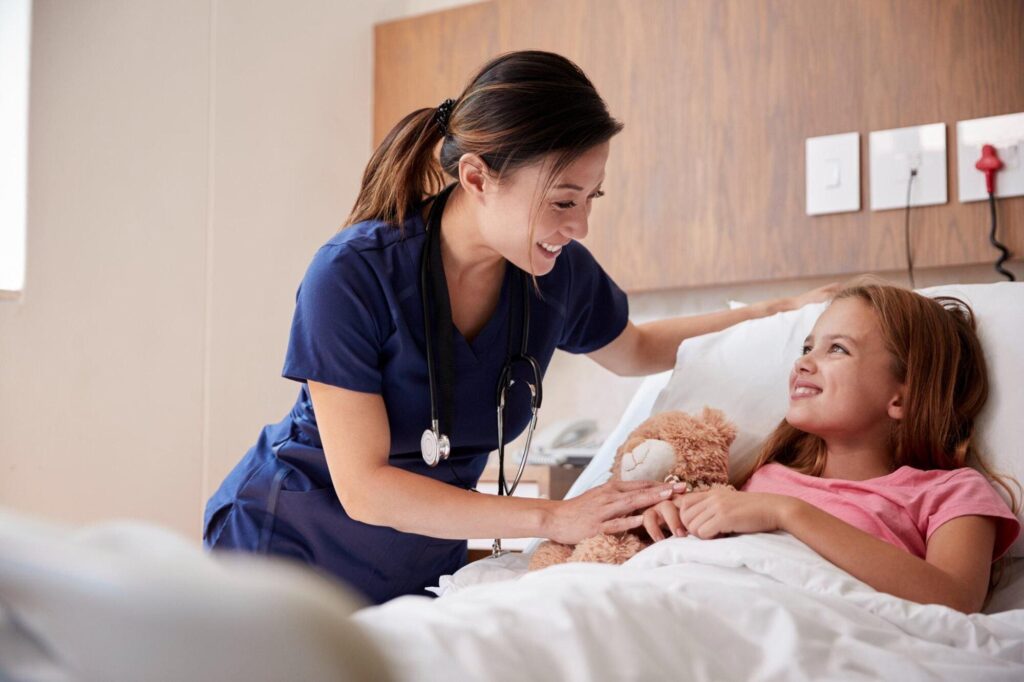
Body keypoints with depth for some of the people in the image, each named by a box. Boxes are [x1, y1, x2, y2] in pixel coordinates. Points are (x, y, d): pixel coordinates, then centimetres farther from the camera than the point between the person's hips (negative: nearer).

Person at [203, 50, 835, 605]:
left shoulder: (560, 272, -10)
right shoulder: (351, 275, -26)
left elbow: (636, 351, 15)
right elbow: (363, 488, -27)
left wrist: (777, 312, 4)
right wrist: (553, 519, -31)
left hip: (425, 567, 4)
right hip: (284, 547, -4)